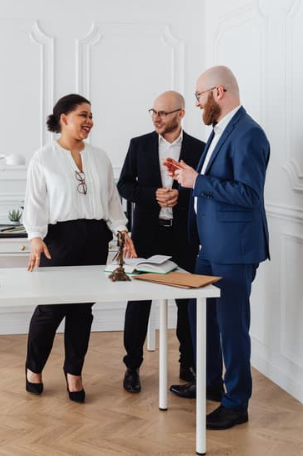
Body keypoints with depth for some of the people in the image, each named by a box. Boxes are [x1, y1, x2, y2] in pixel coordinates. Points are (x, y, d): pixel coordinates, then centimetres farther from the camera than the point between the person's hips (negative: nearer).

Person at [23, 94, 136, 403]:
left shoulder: (100, 157, 11)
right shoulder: (43, 158, -2)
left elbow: (112, 199, 14)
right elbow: (35, 202, -6)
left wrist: (122, 231, 4)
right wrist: (36, 238, -18)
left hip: (95, 238, 4)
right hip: (59, 237, -4)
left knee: (83, 308, 8)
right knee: (51, 307, 0)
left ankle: (73, 373, 22)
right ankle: (34, 368, 24)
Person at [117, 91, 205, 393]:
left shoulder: (198, 148, 2)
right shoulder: (139, 145, 4)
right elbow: (124, 185, 3)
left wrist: (181, 195, -16)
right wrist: (153, 195, -14)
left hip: (183, 237, 0)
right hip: (147, 234, 0)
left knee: (188, 301, 7)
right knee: (138, 301, 4)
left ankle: (188, 365, 22)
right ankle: (132, 366, 16)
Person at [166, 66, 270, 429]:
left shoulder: (247, 134, -17)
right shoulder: (219, 131, 12)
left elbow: (248, 192, -25)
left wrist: (197, 181, -20)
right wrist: (188, 175, 5)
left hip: (234, 249, -10)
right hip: (211, 246, 10)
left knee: (231, 323, 0)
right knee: (200, 314, 19)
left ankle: (236, 403, 15)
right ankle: (210, 383, 36)